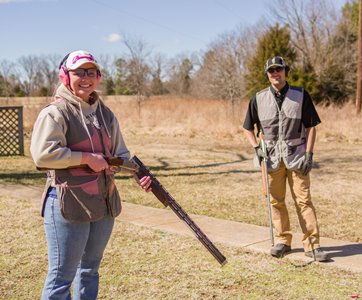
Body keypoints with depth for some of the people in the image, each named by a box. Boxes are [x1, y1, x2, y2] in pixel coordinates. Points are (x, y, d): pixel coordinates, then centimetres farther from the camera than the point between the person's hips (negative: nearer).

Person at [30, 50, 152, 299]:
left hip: (105, 204, 7)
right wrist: (86, 158, -19)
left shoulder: (106, 114, 12)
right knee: (62, 276, 2)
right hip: (68, 205, -7)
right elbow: (43, 154, -21)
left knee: (90, 270, 20)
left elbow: (121, 154, 14)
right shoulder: (55, 112, -9)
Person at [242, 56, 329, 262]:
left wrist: (309, 154, -6)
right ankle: (283, 241, 20)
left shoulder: (301, 95, 0)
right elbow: (248, 127, 14)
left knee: (304, 200, -4)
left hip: (296, 155, -2)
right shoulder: (259, 99, 4)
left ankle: (312, 244, 2)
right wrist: (256, 148, -1)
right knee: (276, 201, 7)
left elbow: (311, 126, 2)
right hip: (272, 157, 2)